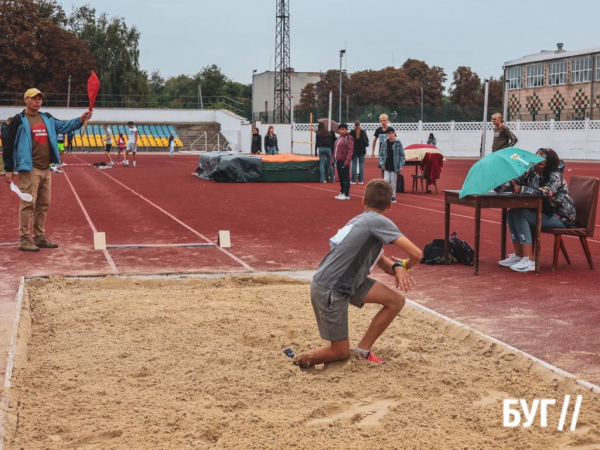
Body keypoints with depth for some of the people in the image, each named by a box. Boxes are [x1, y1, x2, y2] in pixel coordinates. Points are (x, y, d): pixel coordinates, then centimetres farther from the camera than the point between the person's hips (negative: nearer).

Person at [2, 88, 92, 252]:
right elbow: (9, 146, -6)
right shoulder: (19, 120, -5)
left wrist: (80, 120, -11)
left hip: (46, 169, 7)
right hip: (29, 170, -7)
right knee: (28, 204, -8)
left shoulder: (47, 118, 15)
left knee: (43, 205, 12)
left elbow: (63, 126, 7)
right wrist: (9, 169, -10)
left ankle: (40, 237, 22)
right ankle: (24, 239, -4)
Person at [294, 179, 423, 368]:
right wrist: (404, 266, 3)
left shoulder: (361, 220, 10)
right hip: (328, 290, -8)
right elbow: (416, 254, -20)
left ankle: (363, 349, 13)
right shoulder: (378, 221, -16)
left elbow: (380, 260, 14)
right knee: (341, 352, 1)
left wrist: (396, 268, -8)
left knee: (396, 301, 4)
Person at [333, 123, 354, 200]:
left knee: (345, 177, -5)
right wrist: (334, 158, 15)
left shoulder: (349, 138, -11)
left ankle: (346, 194, -1)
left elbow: (350, 150, -18)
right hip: (338, 161, 9)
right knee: (340, 177, 13)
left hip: (344, 161, -9)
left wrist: (347, 160, -24)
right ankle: (342, 193, 21)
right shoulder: (339, 138, 17)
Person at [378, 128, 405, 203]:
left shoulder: (398, 143, -5)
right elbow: (381, 154, 3)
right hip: (386, 166, 1)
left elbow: (402, 155, -3)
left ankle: (393, 196, 18)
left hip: (395, 166, -1)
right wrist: (382, 164, -6)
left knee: (393, 182, 6)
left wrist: (401, 165, -9)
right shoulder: (384, 143, -2)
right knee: (386, 180, -7)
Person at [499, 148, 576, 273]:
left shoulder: (555, 176, -18)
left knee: (520, 215, -24)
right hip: (544, 212, 8)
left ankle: (529, 261, -29)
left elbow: (546, 192, -36)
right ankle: (518, 255, -4)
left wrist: (521, 189, -37)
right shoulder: (531, 172, 3)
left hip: (561, 217, -8)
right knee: (511, 213, -8)